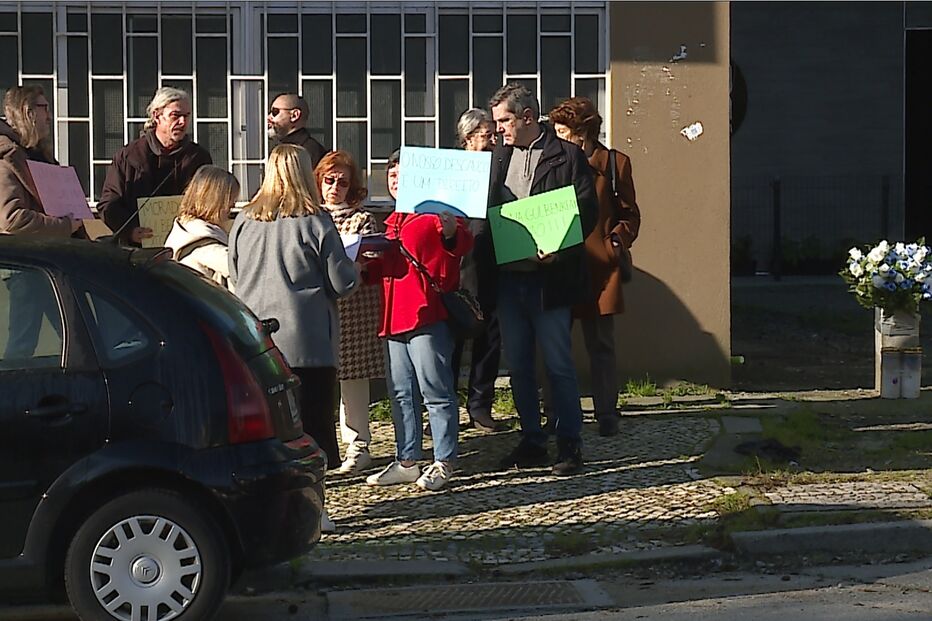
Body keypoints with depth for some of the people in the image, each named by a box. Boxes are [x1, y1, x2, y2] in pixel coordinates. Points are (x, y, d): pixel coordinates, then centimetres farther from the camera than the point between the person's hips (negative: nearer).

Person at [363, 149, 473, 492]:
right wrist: (365, 267, 12)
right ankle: (407, 461, 20)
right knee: (401, 394, 13)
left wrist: (452, 232, -43)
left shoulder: (435, 212, -4)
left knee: (435, 391, -4)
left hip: (427, 316, -9)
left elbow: (462, 243, -21)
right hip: (394, 318, 9)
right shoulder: (392, 222, 21)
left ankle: (443, 463, 1)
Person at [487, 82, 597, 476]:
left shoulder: (567, 156, -5)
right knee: (518, 365, 11)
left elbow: (586, 214, -8)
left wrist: (556, 249, -22)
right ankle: (532, 442, 21)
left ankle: (569, 444, 8)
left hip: (549, 278, -6)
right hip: (508, 277, 6)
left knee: (558, 364, -1)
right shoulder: (500, 156, 13)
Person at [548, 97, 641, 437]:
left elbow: (629, 214, 9)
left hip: (598, 266, -2)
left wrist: (617, 240, -7)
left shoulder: (614, 163, 4)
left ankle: (606, 414, 10)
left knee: (601, 345, 2)